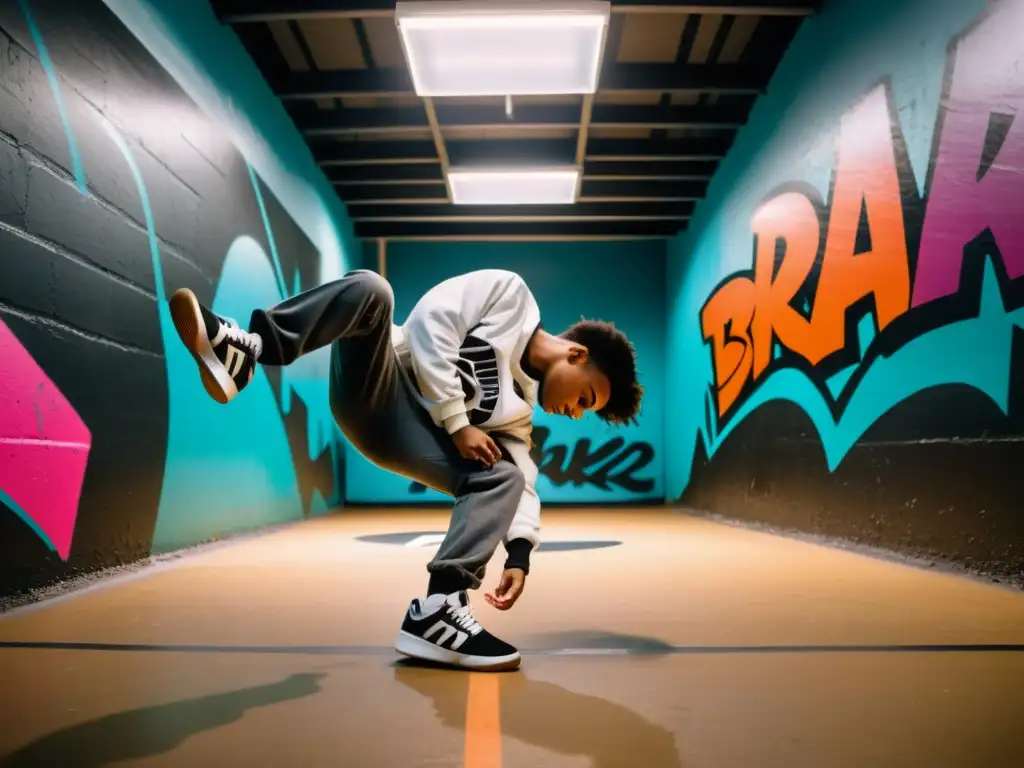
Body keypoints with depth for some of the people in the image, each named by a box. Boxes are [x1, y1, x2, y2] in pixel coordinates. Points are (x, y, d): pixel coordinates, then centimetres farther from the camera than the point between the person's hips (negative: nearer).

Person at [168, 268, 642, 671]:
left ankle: (437, 611, -17)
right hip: (372, 389, -5)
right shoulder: (507, 294, 2)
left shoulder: (520, 412, 18)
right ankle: (241, 352, -37)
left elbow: (521, 483, 8)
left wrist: (520, 554, -10)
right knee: (372, 289, -30)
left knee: (503, 476, -11)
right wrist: (458, 423, -14)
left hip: (396, 436, 5)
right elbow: (431, 321, -10)